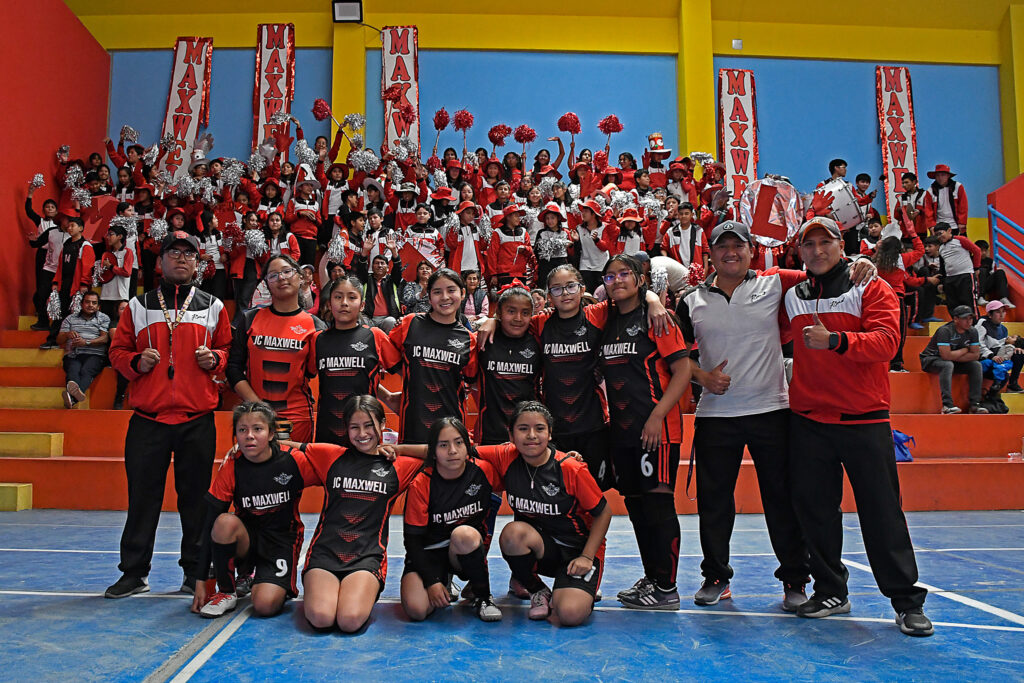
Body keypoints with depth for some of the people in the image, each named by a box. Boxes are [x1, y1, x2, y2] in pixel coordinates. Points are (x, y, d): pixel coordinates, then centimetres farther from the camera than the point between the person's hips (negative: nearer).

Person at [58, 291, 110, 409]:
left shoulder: (104, 318, 21)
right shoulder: (70, 319, 27)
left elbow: (105, 338, 5)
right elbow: (59, 341, 20)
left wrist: (86, 342, -9)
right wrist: (67, 334, -4)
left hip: (95, 355, -2)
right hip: (73, 355, 2)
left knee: (86, 371, -36)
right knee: (72, 371, -34)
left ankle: (72, 397, -65)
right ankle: (76, 392, -68)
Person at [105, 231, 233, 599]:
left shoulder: (212, 307, 11)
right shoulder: (139, 306, 11)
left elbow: (229, 351, 13)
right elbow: (118, 351, 13)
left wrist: (214, 358, -7)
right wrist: (136, 362, -7)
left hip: (198, 420, 0)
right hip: (148, 418, 0)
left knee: (195, 497, 4)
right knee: (142, 496, 4)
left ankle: (195, 571, 15)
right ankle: (134, 572, 16)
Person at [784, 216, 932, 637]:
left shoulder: (871, 289, 1)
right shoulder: (792, 297, 12)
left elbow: (885, 341, -13)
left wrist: (835, 340, -27)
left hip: (864, 419, -3)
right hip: (807, 420, 4)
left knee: (882, 511, 0)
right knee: (814, 508, 6)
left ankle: (907, 601, 13)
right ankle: (831, 592, 21)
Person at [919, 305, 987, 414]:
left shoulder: (972, 331, -4)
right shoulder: (945, 331, -25)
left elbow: (976, 355, -7)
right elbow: (946, 355, -33)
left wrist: (954, 357, -19)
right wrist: (965, 350, -17)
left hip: (953, 361, 7)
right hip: (930, 359, -7)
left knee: (976, 365, -11)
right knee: (947, 365, -36)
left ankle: (975, 403, -12)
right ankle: (947, 405, -40)